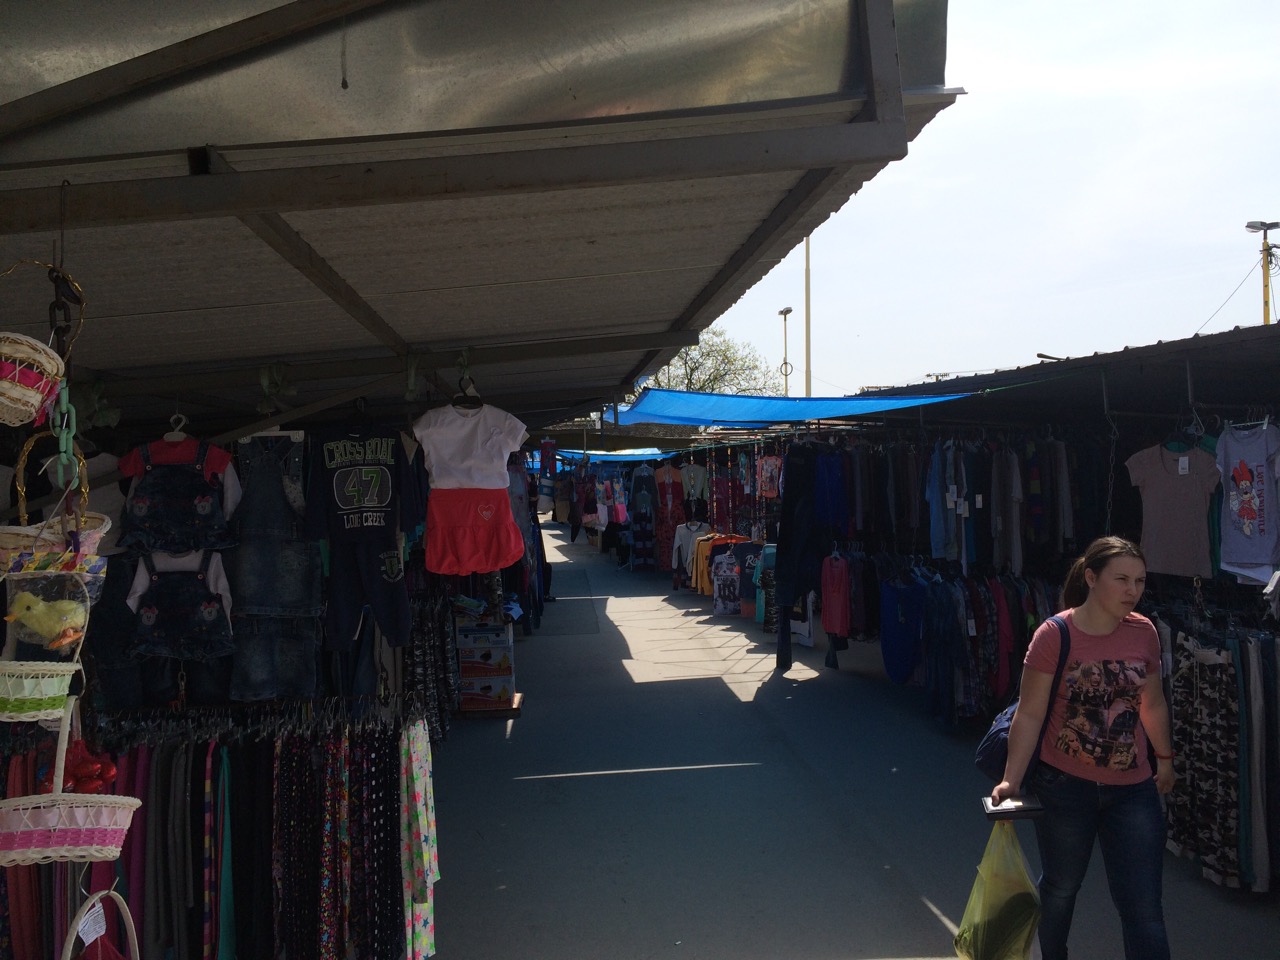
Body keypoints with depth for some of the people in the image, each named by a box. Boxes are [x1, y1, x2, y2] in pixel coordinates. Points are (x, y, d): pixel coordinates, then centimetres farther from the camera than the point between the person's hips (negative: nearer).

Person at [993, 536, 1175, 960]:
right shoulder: (1055, 636, -16)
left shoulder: (1144, 633, -5)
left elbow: (1153, 704, 11)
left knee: (1144, 909, -1)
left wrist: (1164, 758, 22)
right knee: (1061, 885, 20)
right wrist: (1011, 780, -19)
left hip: (1133, 790, 2)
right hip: (1064, 783, -2)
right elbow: (1029, 714, -14)